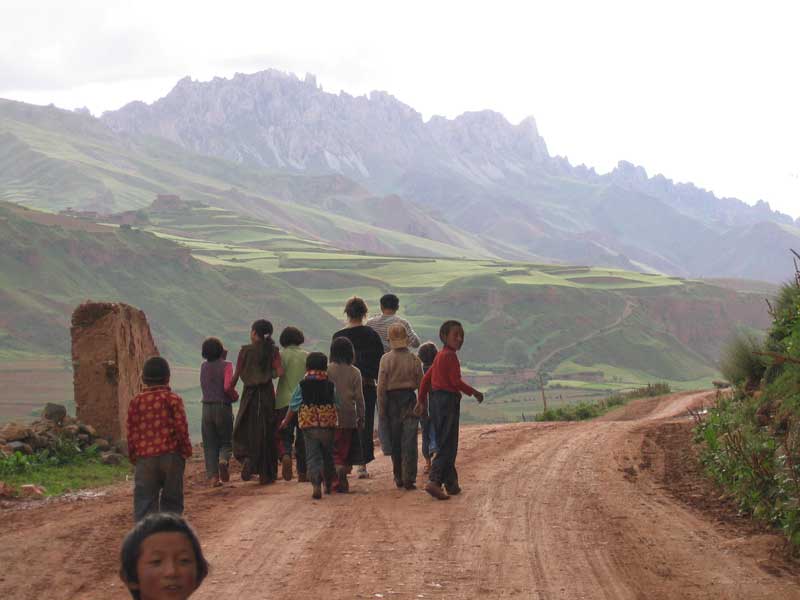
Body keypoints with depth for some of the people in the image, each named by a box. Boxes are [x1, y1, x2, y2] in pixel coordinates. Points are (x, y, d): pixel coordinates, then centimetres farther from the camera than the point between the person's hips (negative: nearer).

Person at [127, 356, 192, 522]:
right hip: (171, 456, -1)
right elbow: (182, 428, -6)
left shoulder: (136, 401, 2)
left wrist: (133, 457, 13)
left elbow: (131, 432, 4)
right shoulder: (173, 399, -3)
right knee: (171, 501, 10)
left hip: (145, 458, 1)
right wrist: (186, 451, 6)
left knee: (144, 502, 3)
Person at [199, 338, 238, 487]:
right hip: (223, 407, -3)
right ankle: (224, 460, -19)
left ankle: (213, 477, -2)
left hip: (207, 408, 3)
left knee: (209, 444, 7)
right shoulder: (226, 365, -7)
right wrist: (235, 396, 2)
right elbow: (227, 386, -19)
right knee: (226, 441, 12)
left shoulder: (204, 367, 7)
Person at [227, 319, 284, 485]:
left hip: (249, 393, -1)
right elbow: (280, 372, -11)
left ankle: (247, 458, -13)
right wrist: (270, 374, 9)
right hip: (267, 394, 1)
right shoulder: (273, 351, -1)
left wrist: (229, 390, 8)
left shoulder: (245, 351, -4)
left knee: (243, 431, 14)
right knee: (266, 433, 9)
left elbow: (236, 374, -4)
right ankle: (266, 474, 10)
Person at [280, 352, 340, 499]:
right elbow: (337, 405, 5)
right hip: (328, 426, 1)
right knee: (328, 455, 18)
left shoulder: (302, 385, -1)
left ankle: (316, 485, -20)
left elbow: (294, 406, 2)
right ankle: (328, 484, 30)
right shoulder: (330, 385, 2)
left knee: (313, 456, -1)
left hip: (308, 425, -1)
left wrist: (286, 421, 17)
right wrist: (336, 422, 20)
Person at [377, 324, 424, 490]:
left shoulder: (386, 359, -6)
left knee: (395, 443, 11)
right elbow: (420, 384, 0)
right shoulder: (414, 359, -3)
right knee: (409, 442, -1)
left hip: (392, 401, 0)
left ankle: (399, 478, 17)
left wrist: (381, 409, 0)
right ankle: (409, 479, -8)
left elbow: (381, 386, -6)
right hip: (409, 399, 0)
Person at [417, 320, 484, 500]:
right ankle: (434, 481, -21)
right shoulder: (450, 356, -13)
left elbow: (426, 378, 20)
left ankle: (451, 483, 21)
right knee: (448, 445, -10)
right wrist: (474, 392, -5)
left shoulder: (439, 356, 16)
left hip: (435, 400, 10)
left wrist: (422, 400, 24)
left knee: (443, 444, 13)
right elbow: (456, 381, -18)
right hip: (448, 400, -10)